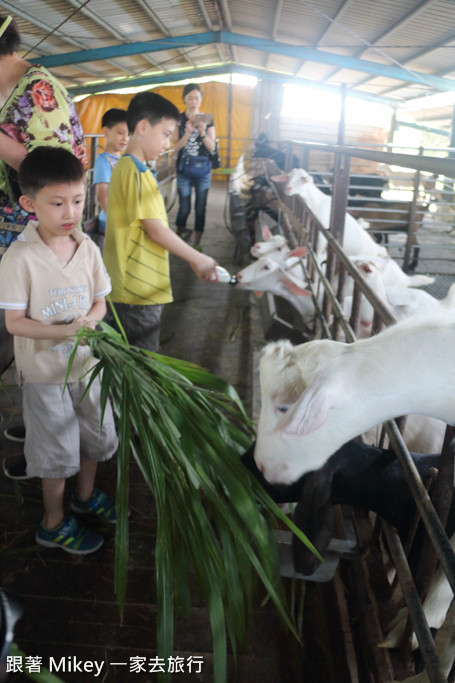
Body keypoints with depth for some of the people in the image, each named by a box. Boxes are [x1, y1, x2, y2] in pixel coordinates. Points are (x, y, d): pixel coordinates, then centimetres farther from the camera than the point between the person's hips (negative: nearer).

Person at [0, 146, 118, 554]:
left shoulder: (88, 248, -5)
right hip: (45, 370, -5)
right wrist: (63, 332, -30)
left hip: (87, 361, 5)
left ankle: (86, 495, 49)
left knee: (96, 434, 21)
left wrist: (90, 320, -19)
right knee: (58, 449, 10)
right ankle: (54, 523, 35)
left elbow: (100, 302, 3)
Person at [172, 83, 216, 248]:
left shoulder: (207, 119, 4)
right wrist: (188, 133, -20)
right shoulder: (178, 119, 1)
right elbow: (176, 147, -5)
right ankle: (178, 235, 25)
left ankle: (197, 243, 11)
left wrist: (203, 132, -17)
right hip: (184, 170, -1)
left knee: (201, 208, 2)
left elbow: (212, 148, -1)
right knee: (184, 208, 1)